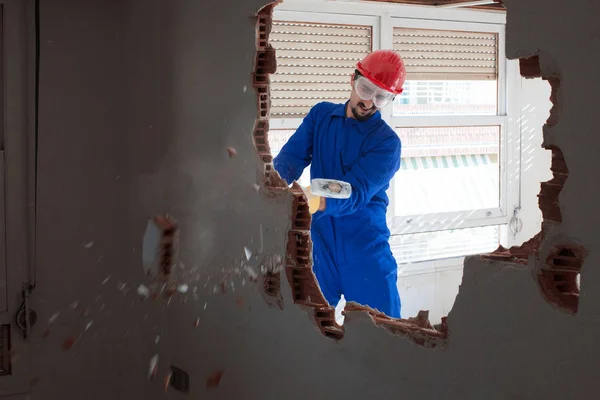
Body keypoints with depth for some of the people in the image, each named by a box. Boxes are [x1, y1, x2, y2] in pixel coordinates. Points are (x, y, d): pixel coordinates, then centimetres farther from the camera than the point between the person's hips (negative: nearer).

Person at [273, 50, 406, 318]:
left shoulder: (387, 142, -7)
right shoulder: (321, 115, 7)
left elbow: (355, 192, -20)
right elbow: (291, 157, -4)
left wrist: (314, 203, -40)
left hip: (365, 248, -2)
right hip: (319, 243, 3)